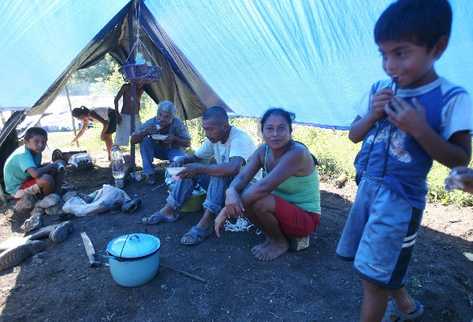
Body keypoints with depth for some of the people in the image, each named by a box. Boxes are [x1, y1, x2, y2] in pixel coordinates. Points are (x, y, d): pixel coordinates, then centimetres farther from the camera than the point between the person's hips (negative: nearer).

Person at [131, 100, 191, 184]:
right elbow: (133, 140, -23)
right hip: (156, 150, 2)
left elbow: (187, 143, -19)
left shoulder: (177, 123, -26)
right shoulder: (151, 122, -23)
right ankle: (149, 173, -14)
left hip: (172, 150, -2)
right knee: (144, 140, -27)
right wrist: (145, 132, -42)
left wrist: (175, 139, -38)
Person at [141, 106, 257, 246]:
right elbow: (196, 157, 11)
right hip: (221, 184, 7)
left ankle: (205, 223, -34)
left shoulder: (240, 138, -26)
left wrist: (199, 168, -37)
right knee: (189, 169, -8)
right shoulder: (213, 138, -2)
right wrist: (181, 161, -11)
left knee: (220, 172, -35)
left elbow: (233, 168, -45)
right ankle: (169, 211, -6)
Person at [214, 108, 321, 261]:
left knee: (257, 201, -30)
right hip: (282, 209, 7)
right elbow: (241, 178, -16)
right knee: (240, 193, -12)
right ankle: (272, 235, 7)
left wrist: (227, 210, -31)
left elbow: (264, 186, -35)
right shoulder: (263, 151, -5)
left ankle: (280, 243, -1)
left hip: (305, 217, -7)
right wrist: (231, 193, -40)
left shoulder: (297, 153, -27)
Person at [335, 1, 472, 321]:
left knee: (374, 276, 1)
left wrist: (420, 129, -24)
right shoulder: (379, 89, 2)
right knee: (381, 263, 22)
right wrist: (372, 115, -12)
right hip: (367, 187, 6)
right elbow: (354, 135, 8)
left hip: (400, 198, -6)